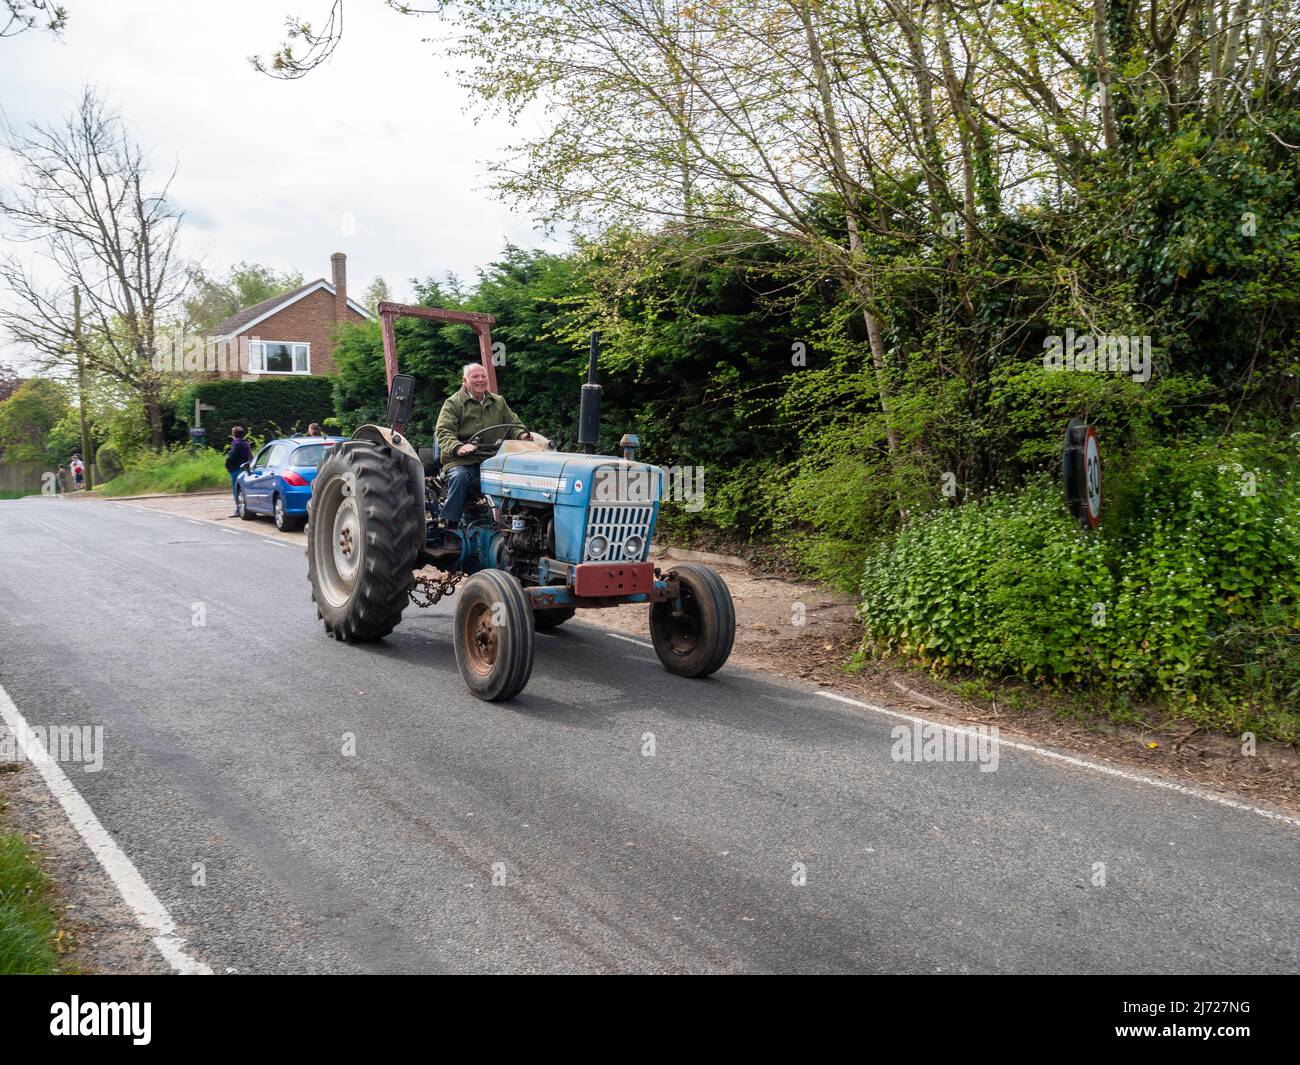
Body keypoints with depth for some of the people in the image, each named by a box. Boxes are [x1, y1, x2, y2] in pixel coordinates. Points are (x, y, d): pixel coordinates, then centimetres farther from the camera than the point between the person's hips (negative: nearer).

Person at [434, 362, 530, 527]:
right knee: (459, 477, -37)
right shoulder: (453, 403, 6)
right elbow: (443, 433, -6)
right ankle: (449, 524, -27)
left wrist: (522, 435, -4)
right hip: (462, 462, -3)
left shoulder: (499, 402, 23)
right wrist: (458, 447, -28)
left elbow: (513, 424, 22)